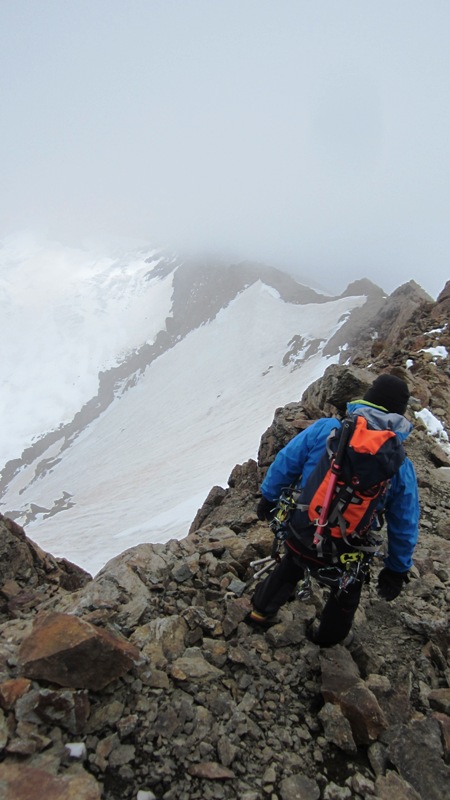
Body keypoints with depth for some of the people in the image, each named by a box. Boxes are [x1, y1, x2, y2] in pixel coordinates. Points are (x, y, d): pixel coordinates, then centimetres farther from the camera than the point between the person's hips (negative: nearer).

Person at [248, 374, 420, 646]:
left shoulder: (325, 428, -14)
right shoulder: (402, 467, -10)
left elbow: (285, 463, -7)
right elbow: (405, 526, -1)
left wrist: (269, 497, 11)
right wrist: (397, 570, 14)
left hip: (300, 539, 1)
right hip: (344, 557, 0)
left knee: (288, 571, 34)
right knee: (346, 592, 33)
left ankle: (261, 612, 56)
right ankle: (329, 635, 57)